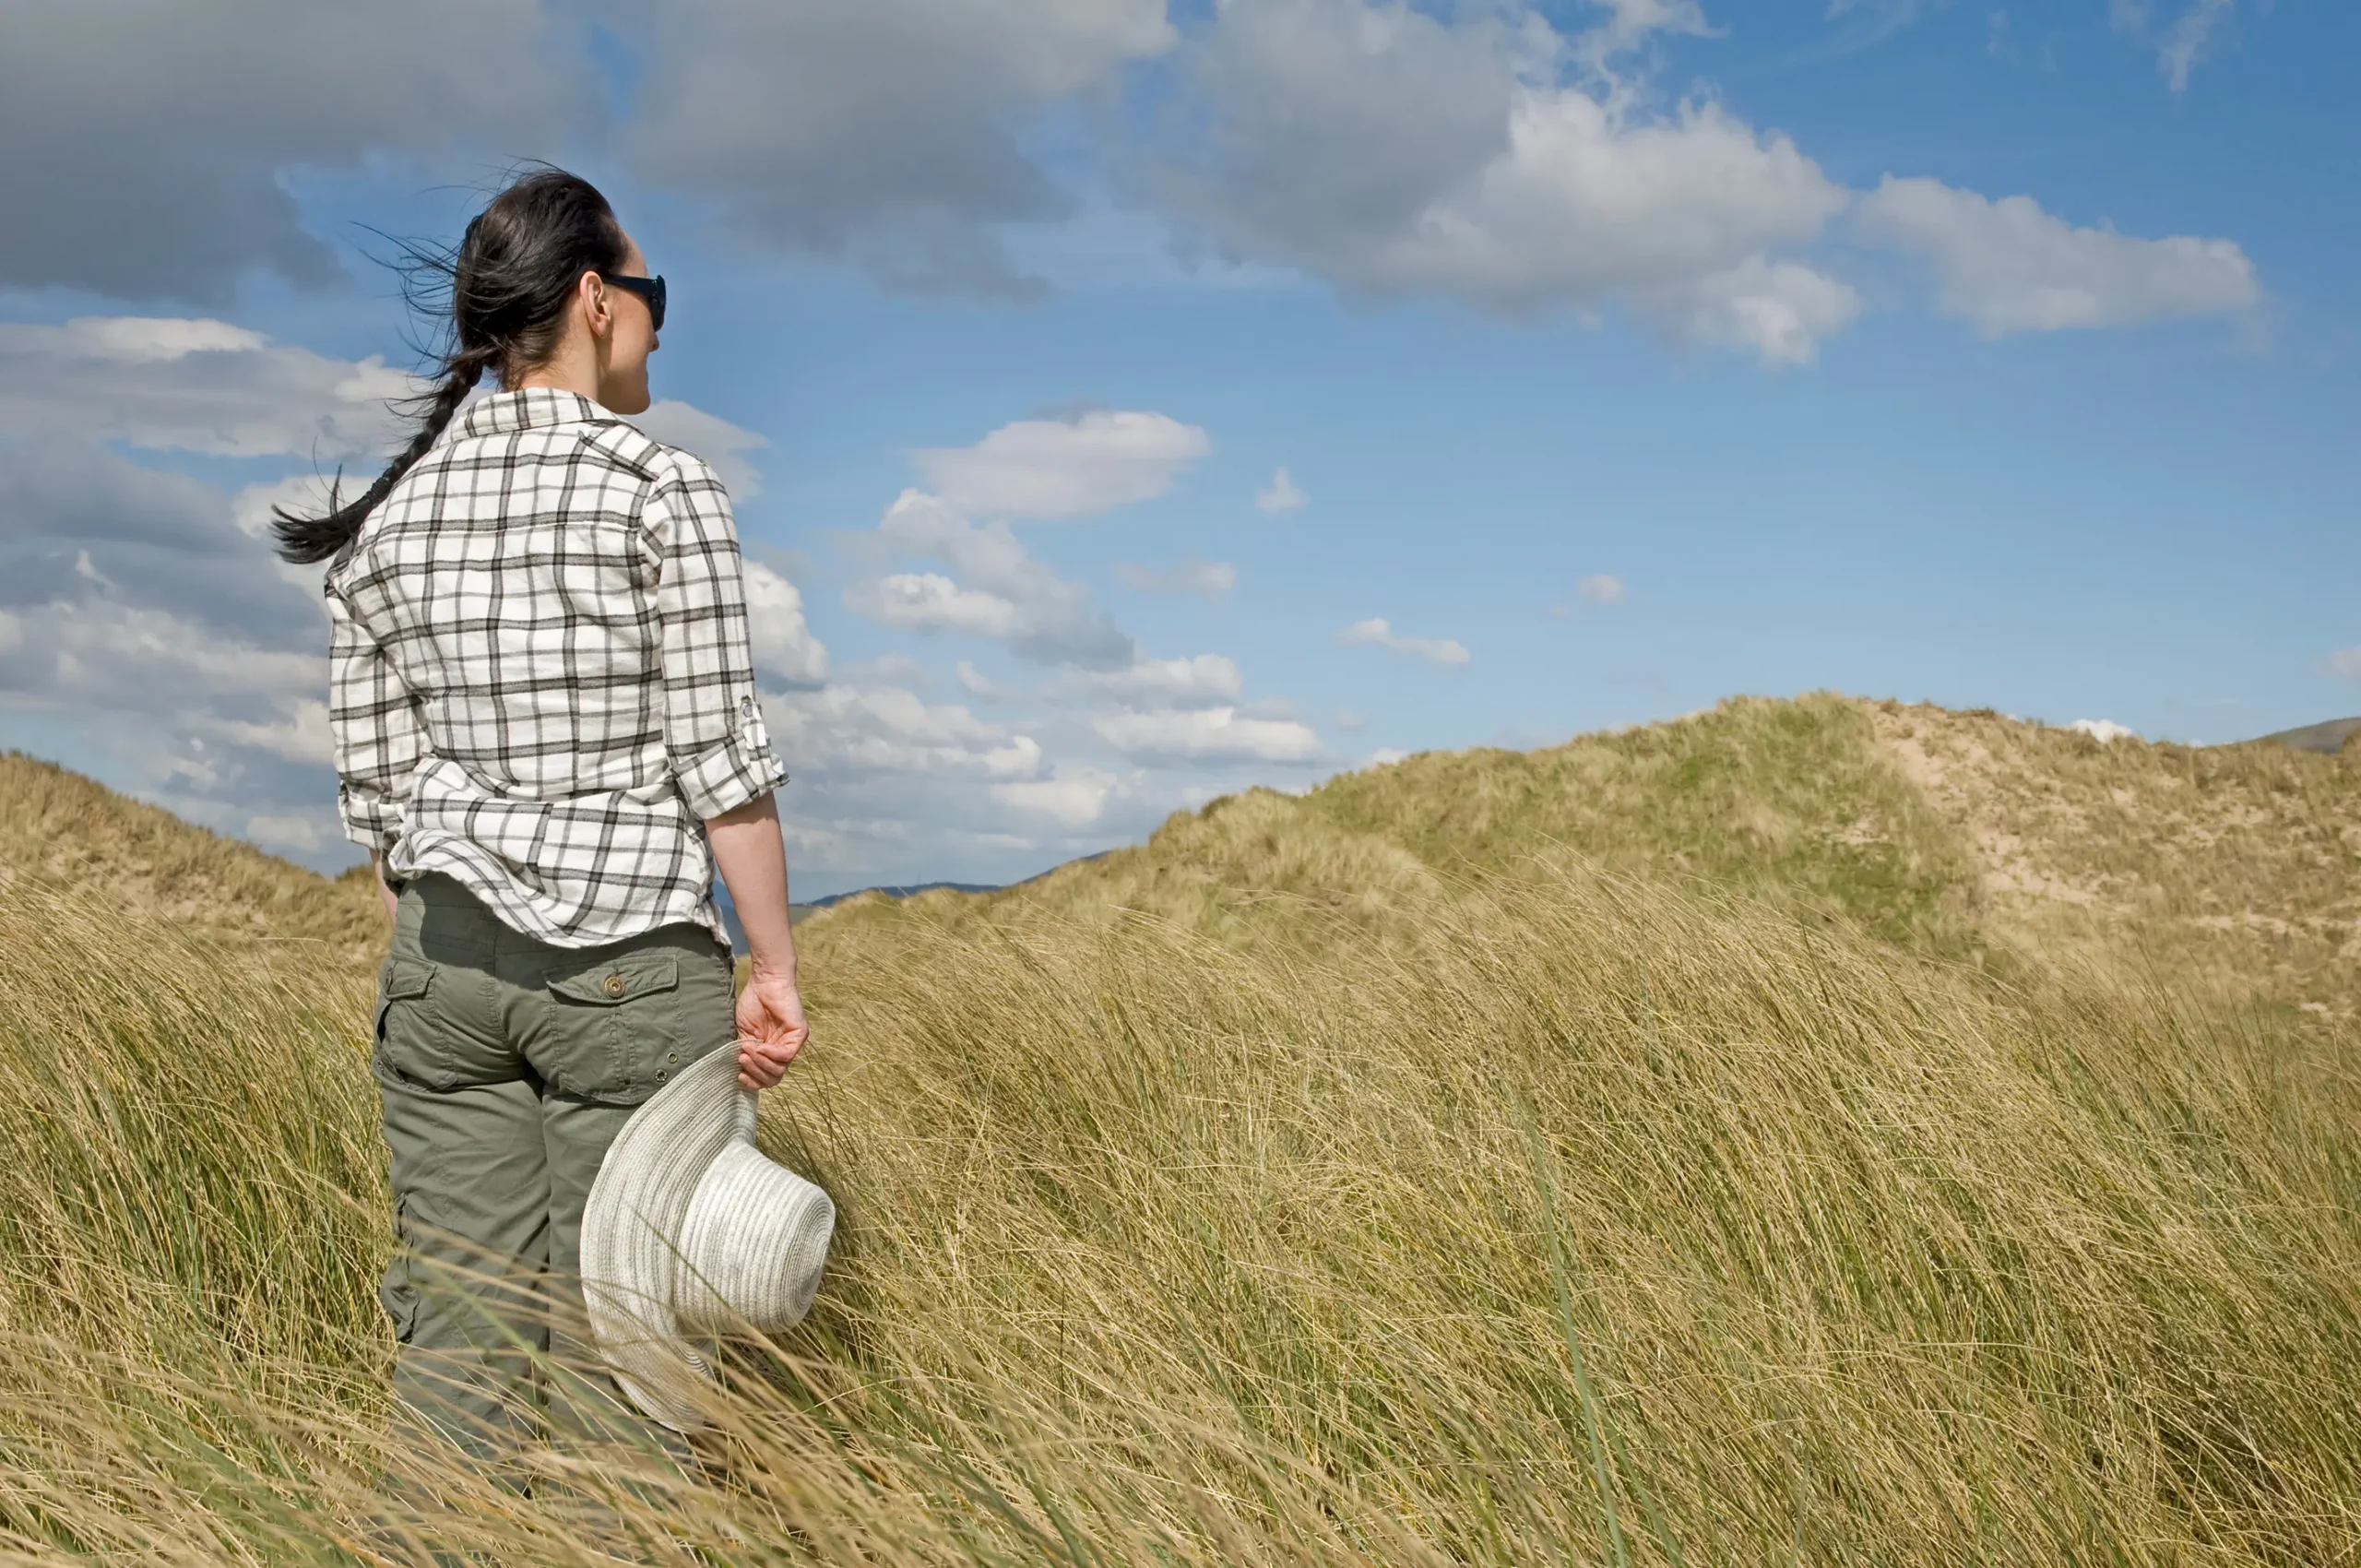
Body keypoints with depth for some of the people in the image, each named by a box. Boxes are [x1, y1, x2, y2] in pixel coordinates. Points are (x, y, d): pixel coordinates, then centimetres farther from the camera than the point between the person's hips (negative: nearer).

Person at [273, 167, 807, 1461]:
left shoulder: (385, 519, 7)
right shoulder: (662, 493, -8)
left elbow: (375, 787, 9)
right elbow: (718, 760, -10)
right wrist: (775, 968, -3)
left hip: (441, 962, 5)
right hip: (632, 968, -5)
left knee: (457, 1343, 10)